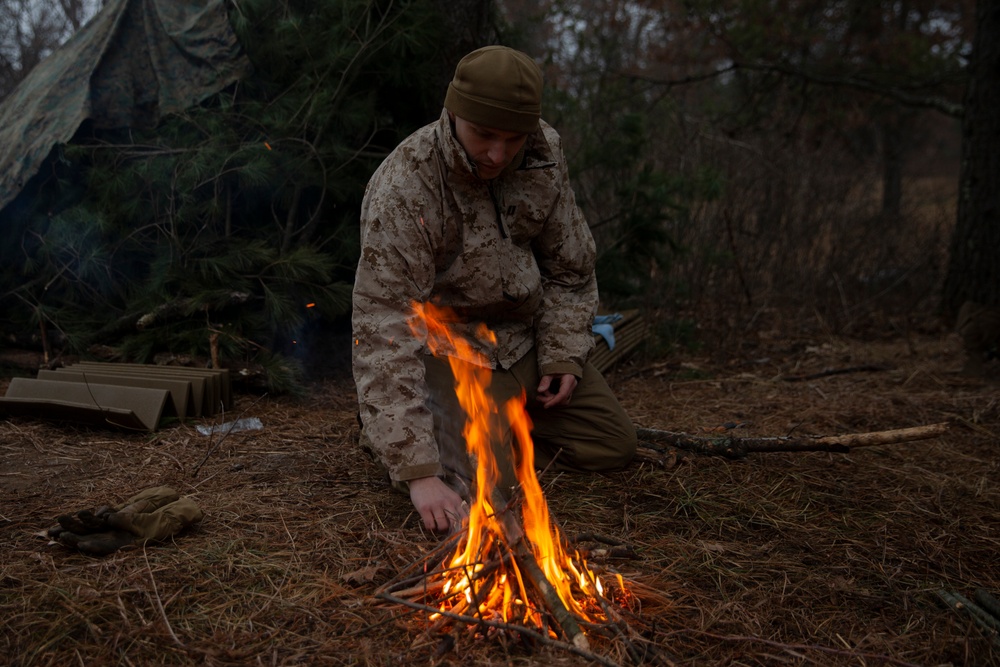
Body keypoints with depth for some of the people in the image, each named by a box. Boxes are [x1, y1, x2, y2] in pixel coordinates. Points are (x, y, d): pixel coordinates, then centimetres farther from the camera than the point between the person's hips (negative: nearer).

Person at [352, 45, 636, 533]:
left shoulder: (543, 154, -10)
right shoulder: (402, 191, -29)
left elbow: (570, 264, 6)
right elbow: (384, 328, -33)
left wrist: (564, 352, -4)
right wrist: (417, 469, -37)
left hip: (524, 337, 6)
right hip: (447, 344, -6)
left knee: (614, 447, 7)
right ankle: (384, 431, 7)